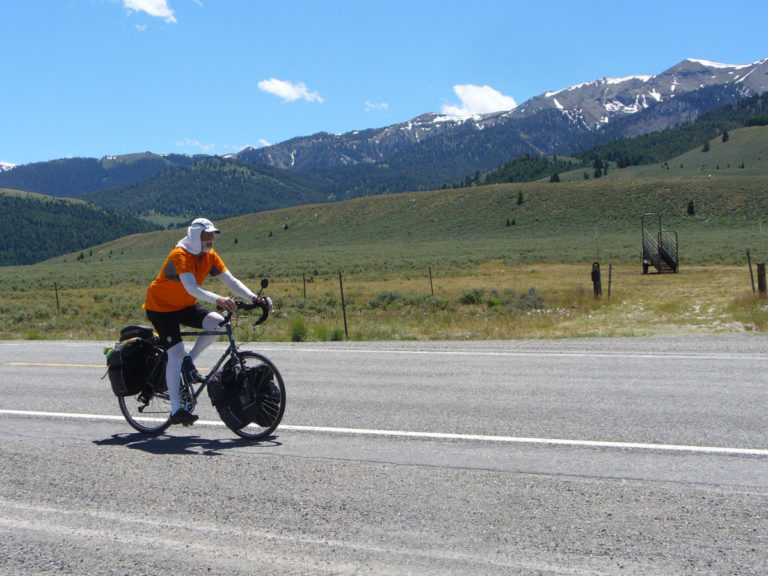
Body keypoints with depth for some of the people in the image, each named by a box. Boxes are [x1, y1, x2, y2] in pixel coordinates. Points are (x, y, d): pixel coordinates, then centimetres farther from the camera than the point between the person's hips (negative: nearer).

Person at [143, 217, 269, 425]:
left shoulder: (210, 256, -5)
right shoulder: (180, 255, -27)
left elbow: (231, 281, -9)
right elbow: (191, 287, -40)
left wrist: (254, 298, -23)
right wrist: (218, 300, -54)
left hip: (185, 306, 7)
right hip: (161, 307, -7)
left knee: (218, 323, -19)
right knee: (176, 352, -17)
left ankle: (189, 361, 2)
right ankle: (176, 410, -9)